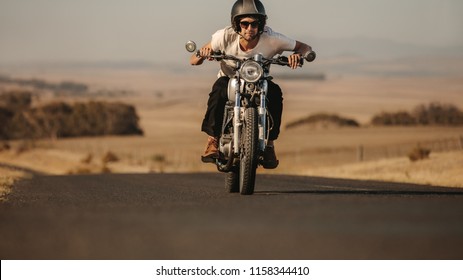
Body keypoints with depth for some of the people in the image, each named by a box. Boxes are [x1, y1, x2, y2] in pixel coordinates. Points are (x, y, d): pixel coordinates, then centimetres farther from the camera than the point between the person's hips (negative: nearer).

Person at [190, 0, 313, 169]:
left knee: (275, 93, -32)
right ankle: (212, 140, -28)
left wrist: (298, 55, -34)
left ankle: (269, 143, -17)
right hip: (230, 80, -1)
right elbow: (193, 61, -14)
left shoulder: (272, 39, -22)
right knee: (220, 87, -36)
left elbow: (306, 48, -10)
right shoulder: (226, 36, -22)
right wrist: (202, 54, -39)